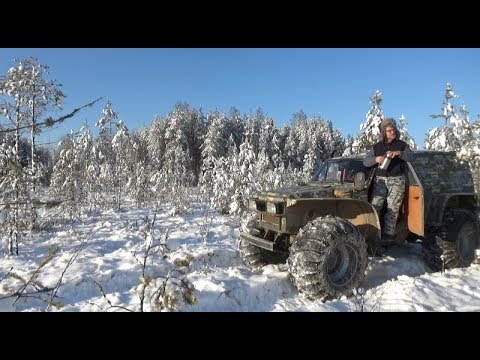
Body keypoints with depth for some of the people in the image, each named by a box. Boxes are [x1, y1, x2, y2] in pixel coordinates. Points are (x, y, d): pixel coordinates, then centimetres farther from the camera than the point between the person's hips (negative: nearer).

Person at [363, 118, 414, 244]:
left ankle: (388, 234, -3)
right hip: (380, 179, 1)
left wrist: (398, 153, -21)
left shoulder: (401, 144, 10)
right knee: (374, 206, -8)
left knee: (393, 208, -5)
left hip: (397, 179, -1)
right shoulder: (376, 146, 13)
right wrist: (376, 159, -14)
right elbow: (365, 162, 7)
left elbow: (411, 157, -3)